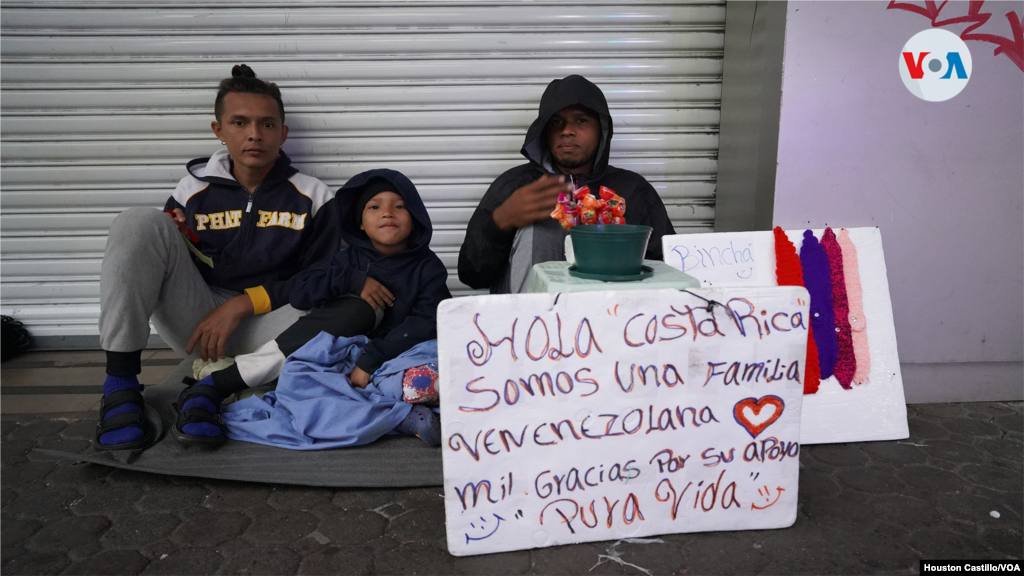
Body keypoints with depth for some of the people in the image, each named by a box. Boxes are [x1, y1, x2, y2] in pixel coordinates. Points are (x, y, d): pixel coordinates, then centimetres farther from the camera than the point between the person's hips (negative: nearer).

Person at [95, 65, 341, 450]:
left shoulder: (314, 198, 5)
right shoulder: (193, 190, 10)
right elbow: (150, 262, 13)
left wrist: (244, 303, -12)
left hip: (264, 326, -1)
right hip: (198, 325, 2)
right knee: (141, 223, -19)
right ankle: (120, 386, -23)